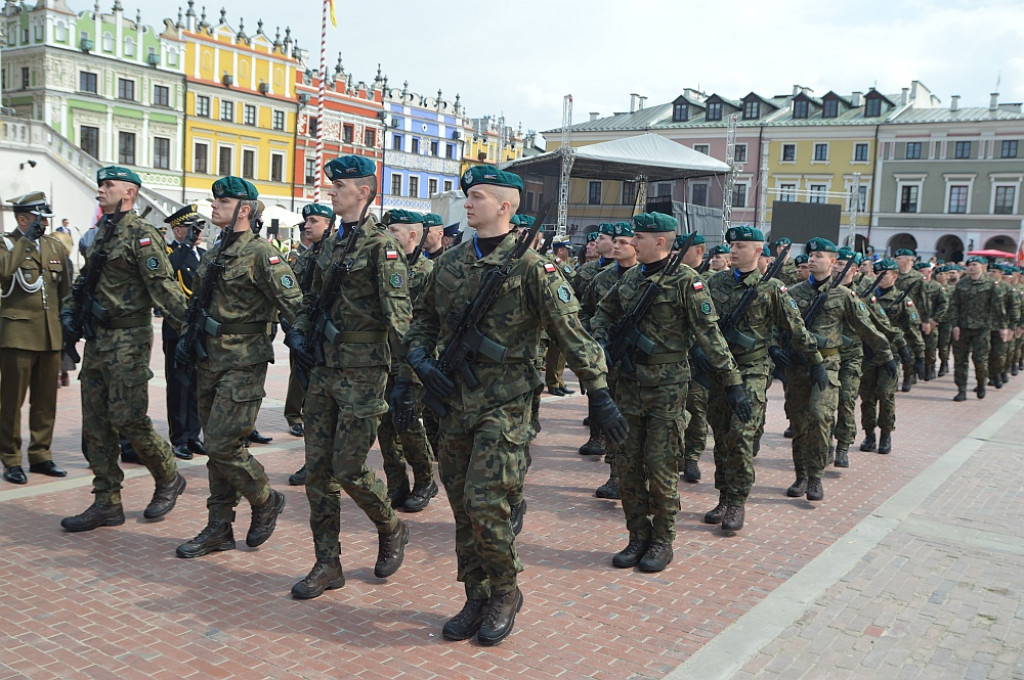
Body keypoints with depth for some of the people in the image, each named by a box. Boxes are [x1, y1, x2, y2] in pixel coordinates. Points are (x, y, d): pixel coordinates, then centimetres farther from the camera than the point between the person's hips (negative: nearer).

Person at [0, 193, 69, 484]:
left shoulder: (56, 246, 15)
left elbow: (65, 290, 19)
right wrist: (27, 239, -18)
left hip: (50, 336, 5)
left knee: (46, 400, 8)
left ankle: (41, 455, 19)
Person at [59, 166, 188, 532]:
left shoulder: (141, 234, -10)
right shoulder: (102, 234, 16)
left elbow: (163, 284, -19)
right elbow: (84, 279, 25)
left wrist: (187, 320, -28)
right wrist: (68, 310, 12)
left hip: (127, 340, -9)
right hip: (96, 338, 9)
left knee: (128, 419, -8)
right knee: (96, 423, 8)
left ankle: (169, 479, 15)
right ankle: (107, 504, 16)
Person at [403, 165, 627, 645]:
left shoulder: (531, 267, -8)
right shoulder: (449, 263, 9)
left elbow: (571, 333, -9)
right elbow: (424, 320, 20)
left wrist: (599, 394, -12)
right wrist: (420, 359, 1)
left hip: (505, 404, -6)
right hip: (454, 401, 6)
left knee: (484, 502, -11)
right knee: (462, 506, 11)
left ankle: (505, 591, 14)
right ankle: (476, 597, 26)